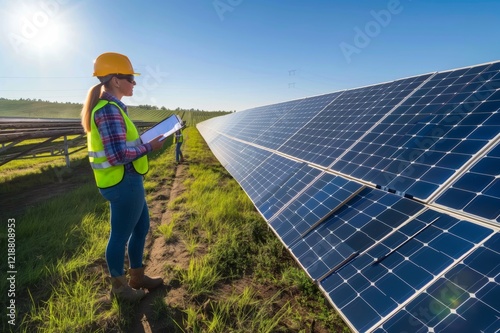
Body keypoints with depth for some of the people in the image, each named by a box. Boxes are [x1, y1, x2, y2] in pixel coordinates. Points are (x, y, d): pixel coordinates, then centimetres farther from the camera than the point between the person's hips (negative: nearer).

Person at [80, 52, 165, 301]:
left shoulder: (111, 107, 12)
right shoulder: (109, 110, -20)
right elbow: (118, 154, -26)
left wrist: (143, 142, 8)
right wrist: (149, 147, -15)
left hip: (128, 181, 10)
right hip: (123, 184, -10)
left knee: (141, 227, 20)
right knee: (120, 235, 8)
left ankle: (137, 276, 39)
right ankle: (118, 286, 31)